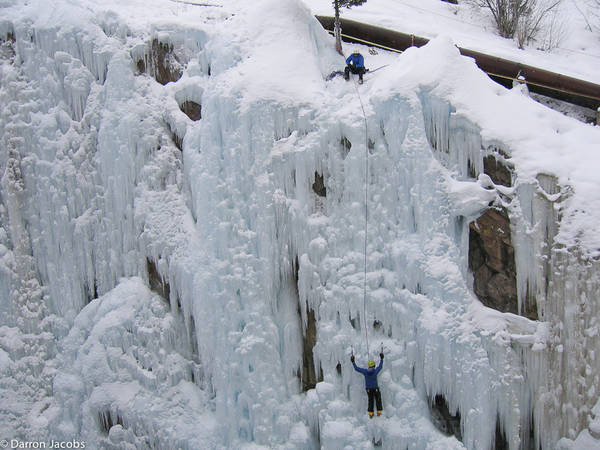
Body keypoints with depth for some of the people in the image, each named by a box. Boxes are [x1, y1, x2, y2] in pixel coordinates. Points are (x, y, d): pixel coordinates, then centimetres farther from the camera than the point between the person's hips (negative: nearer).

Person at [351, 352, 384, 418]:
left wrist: (353, 362, 3)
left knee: (370, 400, 18)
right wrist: (381, 358, 13)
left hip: (368, 389, 2)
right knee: (378, 399, 19)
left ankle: (370, 413, 16)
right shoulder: (375, 371, -16)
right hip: (375, 388, -2)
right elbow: (380, 366, 3)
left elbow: (356, 368, -5)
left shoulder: (365, 371, -12)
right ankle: (379, 412, 21)